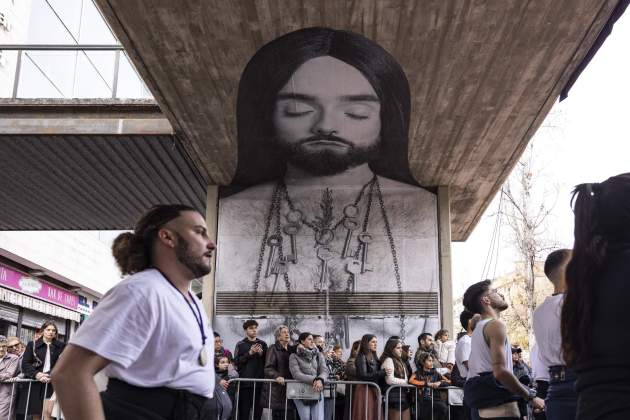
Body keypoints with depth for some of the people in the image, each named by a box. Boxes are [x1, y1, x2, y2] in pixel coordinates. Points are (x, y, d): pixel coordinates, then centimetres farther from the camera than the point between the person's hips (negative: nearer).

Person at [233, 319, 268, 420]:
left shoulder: (263, 344, 14)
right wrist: (249, 353, -11)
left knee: (258, 409, 1)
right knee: (244, 410, -4)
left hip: (259, 381, 2)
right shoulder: (240, 344, 6)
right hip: (245, 381, -2)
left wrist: (261, 354, -5)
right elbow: (236, 361, -4)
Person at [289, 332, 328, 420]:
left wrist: (320, 380, -24)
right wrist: (313, 380, -24)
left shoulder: (319, 355, 13)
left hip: (317, 392, 2)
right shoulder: (294, 356, 3)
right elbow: (296, 374, -11)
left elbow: (325, 371, 0)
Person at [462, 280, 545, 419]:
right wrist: (531, 397, -13)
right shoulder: (496, 325, -11)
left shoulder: (478, 328, 18)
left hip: (484, 407, 10)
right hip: (501, 407, -10)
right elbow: (500, 371, -21)